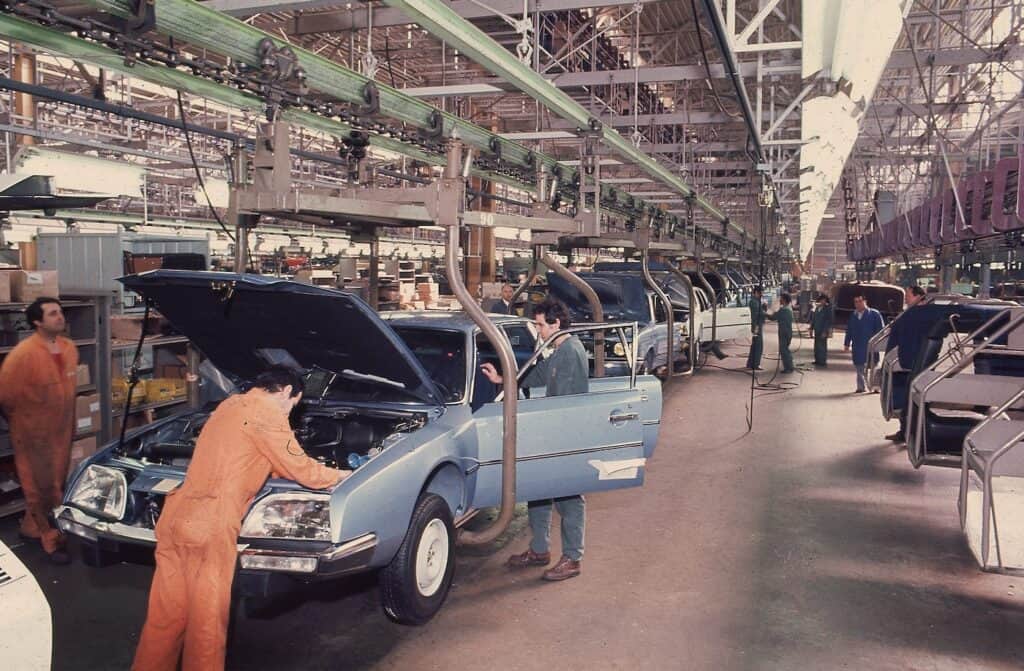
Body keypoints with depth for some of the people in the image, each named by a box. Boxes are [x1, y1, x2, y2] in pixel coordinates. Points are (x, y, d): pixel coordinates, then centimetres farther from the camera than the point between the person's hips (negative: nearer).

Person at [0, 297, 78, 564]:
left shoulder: (70, 348, 0)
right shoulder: (23, 354, -22)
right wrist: (22, 420, -1)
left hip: (62, 430, 7)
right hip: (33, 433, -7)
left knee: (56, 484, 18)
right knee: (42, 488, 4)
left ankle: (31, 527, 38)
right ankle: (52, 540, 17)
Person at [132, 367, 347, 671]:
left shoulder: (231, 405, 21)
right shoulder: (266, 414, -6)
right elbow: (301, 470, -2)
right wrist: (339, 475, 17)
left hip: (175, 519, 9)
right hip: (208, 528, -8)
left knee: (165, 617, 17)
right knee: (206, 621, 5)